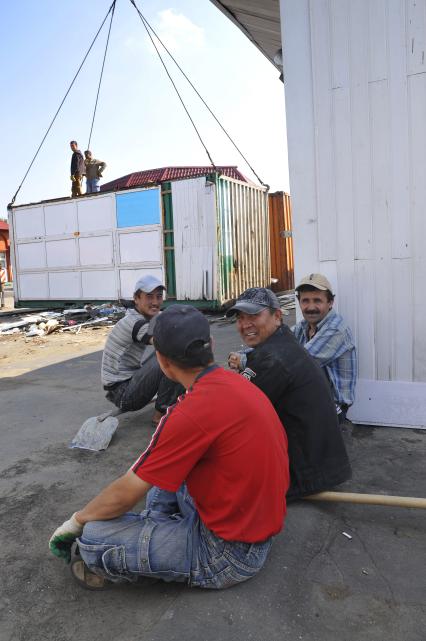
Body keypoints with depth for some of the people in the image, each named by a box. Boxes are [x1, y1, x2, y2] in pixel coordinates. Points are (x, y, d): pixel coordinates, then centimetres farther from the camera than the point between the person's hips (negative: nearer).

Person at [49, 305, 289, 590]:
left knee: (93, 539, -10)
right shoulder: (238, 383, -1)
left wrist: (76, 521, 3)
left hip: (230, 553, -9)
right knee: (160, 472, 22)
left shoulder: (194, 411, -27)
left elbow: (125, 495, -16)